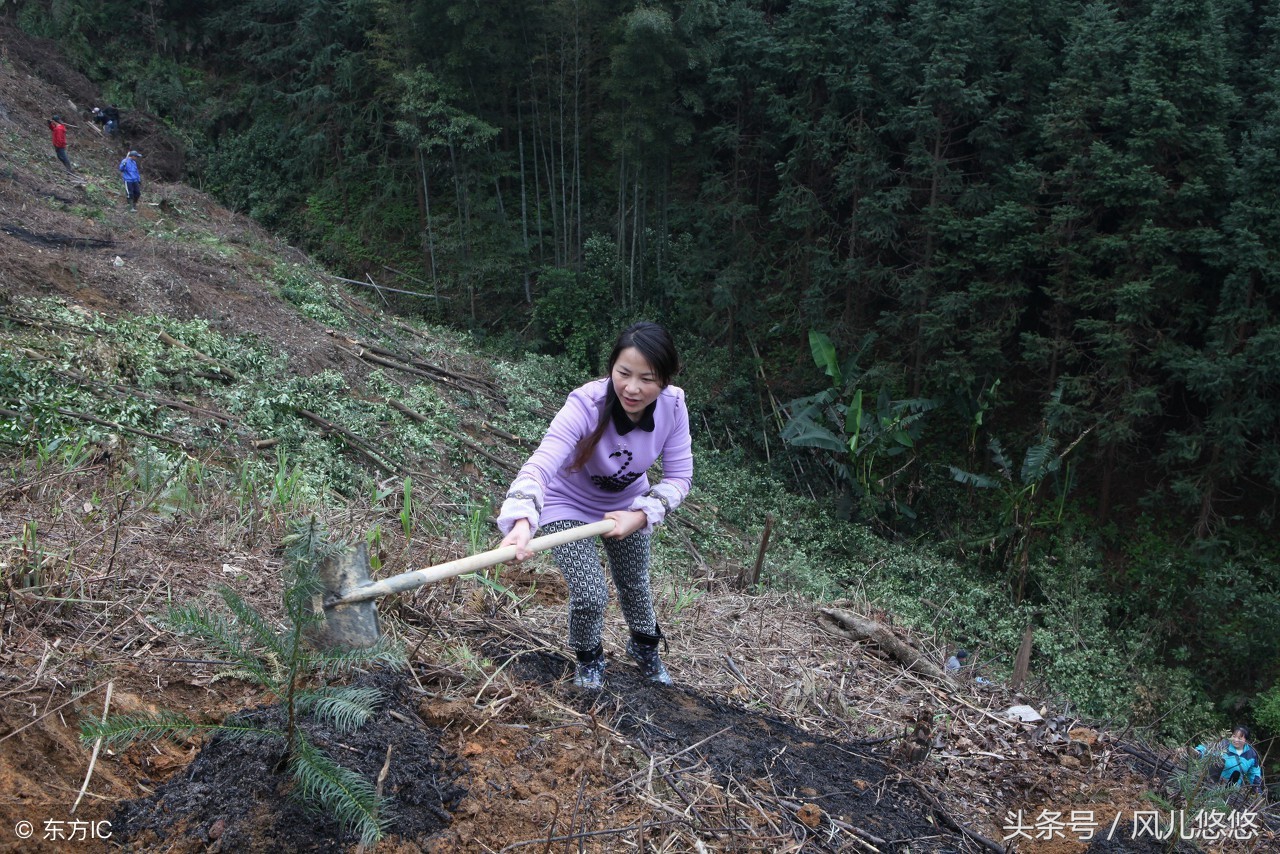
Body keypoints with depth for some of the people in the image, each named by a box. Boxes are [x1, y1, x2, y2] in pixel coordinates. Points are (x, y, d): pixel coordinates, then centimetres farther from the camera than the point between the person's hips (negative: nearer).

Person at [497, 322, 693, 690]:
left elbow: (679, 476, -18)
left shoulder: (673, 405, -27)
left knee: (635, 585, 20)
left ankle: (645, 646, 54)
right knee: (590, 595, -14)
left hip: (628, 504, 4)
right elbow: (541, 464, -52)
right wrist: (522, 522, -69)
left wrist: (640, 516, -34)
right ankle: (588, 659, 22)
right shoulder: (586, 404, -39)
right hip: (569, 505, -4)